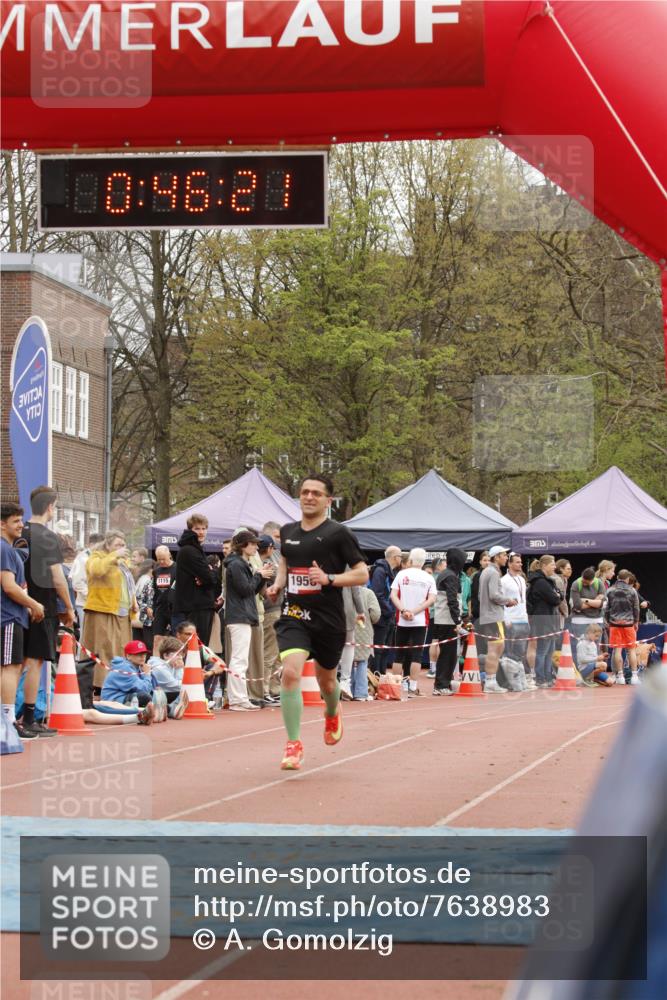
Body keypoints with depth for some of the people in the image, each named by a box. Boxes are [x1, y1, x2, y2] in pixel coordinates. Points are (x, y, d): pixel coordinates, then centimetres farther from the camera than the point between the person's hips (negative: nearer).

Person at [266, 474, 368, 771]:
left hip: (328, 618, -2)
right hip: (293, 615, 2)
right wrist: (277, 584, 8)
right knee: (290, 672, -21)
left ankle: (332, 713, 54)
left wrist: (329, 578, -21)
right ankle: (293, 744, -14)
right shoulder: (287, 532, 7)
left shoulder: (338, 533, -7)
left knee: (326, 679, 17)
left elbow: (362, 574, -6)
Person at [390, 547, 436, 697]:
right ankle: (412, 688, -6)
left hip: (402, 621, 1)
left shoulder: (401, 574, 0)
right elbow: (431, 599, -9)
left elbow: (393, 596, -8)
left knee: (399, 654, 9)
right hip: (420, 621, -1)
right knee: (416, 655, 0)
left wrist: (404, 610, -14)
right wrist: (415, 611, -12)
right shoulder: (429, 578, 1)